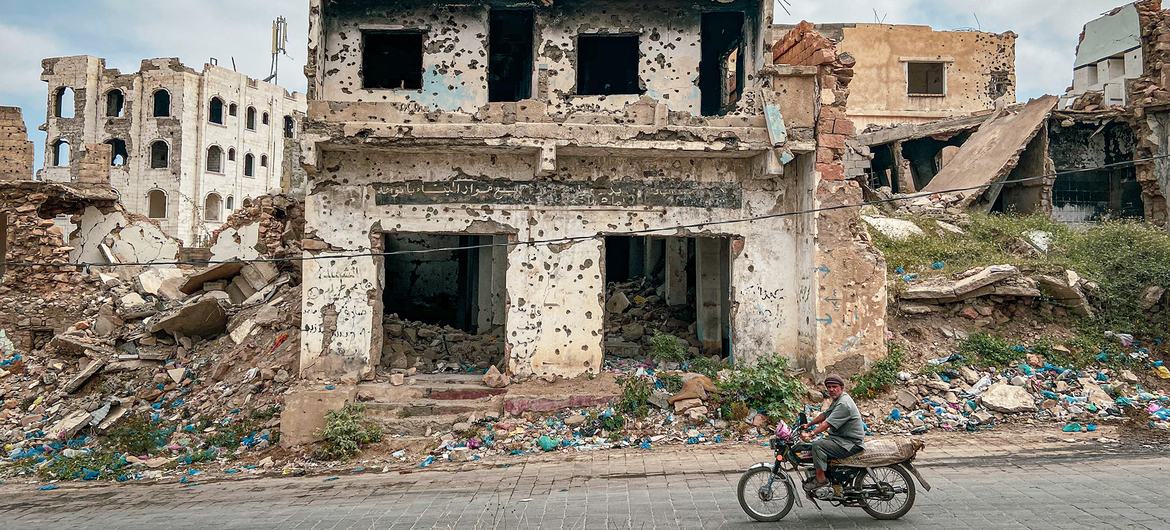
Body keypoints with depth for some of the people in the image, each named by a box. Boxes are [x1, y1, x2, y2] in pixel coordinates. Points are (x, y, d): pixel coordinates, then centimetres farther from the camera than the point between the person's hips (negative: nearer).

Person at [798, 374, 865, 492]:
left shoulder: (844, 404, -21)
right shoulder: (837, 400, 13)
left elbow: (828, 423, -28)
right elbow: (824, 415, 22)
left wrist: (811, 434, -31)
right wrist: (808, 425, 19)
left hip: (850, 443, -11)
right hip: (841, 438, 11)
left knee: (817, 446, -26)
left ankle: (820, 479, -18)